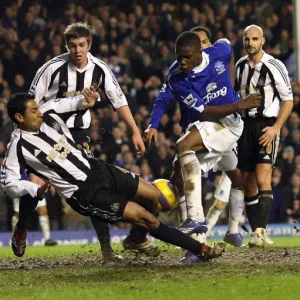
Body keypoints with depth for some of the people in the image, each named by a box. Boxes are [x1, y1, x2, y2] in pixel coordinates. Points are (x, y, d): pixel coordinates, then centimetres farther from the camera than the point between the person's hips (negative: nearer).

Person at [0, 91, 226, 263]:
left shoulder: (49, 114, -1)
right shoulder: (20, 146, -16)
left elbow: (76, 102, 11)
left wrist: (87, 100, -13)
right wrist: (36, 190, -30)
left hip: (96, 169, 7)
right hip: (84, 194, -7)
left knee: (154, 195, 8)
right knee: (144, 216, -10)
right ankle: (201, 250, -2)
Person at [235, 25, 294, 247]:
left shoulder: (274, 66, -8)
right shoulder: (240, 66, 9)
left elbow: (288, 100, -5)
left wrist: (275, 128, -14)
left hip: (267, 126, -6)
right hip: (246, 126, 6)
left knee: (263, 179, -18)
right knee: (248, 182, 5)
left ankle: (261, 231, -22)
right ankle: (255, 231, 11)